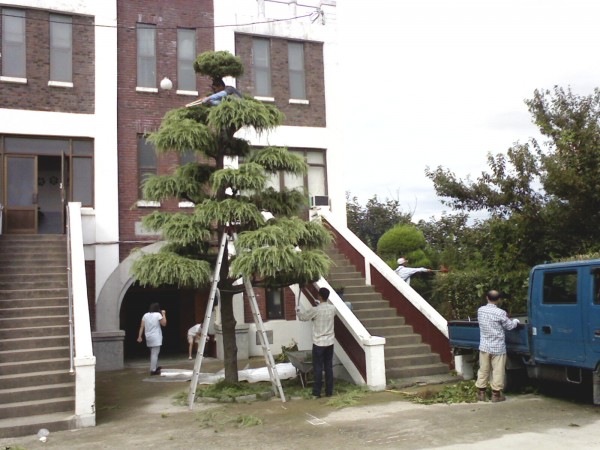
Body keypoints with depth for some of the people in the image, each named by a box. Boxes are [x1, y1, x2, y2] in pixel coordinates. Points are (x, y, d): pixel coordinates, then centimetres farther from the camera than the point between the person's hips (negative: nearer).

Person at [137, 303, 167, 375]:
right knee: (155, 354, -5)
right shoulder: (158, 315, -8)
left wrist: (139, 336, 2)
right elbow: (164, 324, -1)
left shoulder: (145, 315, 7)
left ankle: (156, 367, 30)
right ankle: (153, 370, -8)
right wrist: (163, 314, 5)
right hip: (156, 337, -6)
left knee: (153, 353, 20)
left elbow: (142, 327, 2)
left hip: (148, 337, 6)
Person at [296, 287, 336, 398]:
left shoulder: (315, 310, -14)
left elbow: (303, 317, 3)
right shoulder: (332, 308, -1)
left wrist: (297, 309, 22)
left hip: (318, 343, -4)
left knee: (318, 368, 1)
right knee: (329, 367, 9)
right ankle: (329, 391, 12)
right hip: (329, 342, 4)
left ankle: (317, 392, 4)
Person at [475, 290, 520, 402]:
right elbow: (509, 326, -5)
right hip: (498, 347, -4)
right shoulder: (500, 313, -16)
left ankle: (481, 393, 17)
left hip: (484, 346, 5)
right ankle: (496, 394, 8)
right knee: (497, 371, 4)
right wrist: (515, 321, 18)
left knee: (483, 370, 12)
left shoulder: (480, 310, 0)